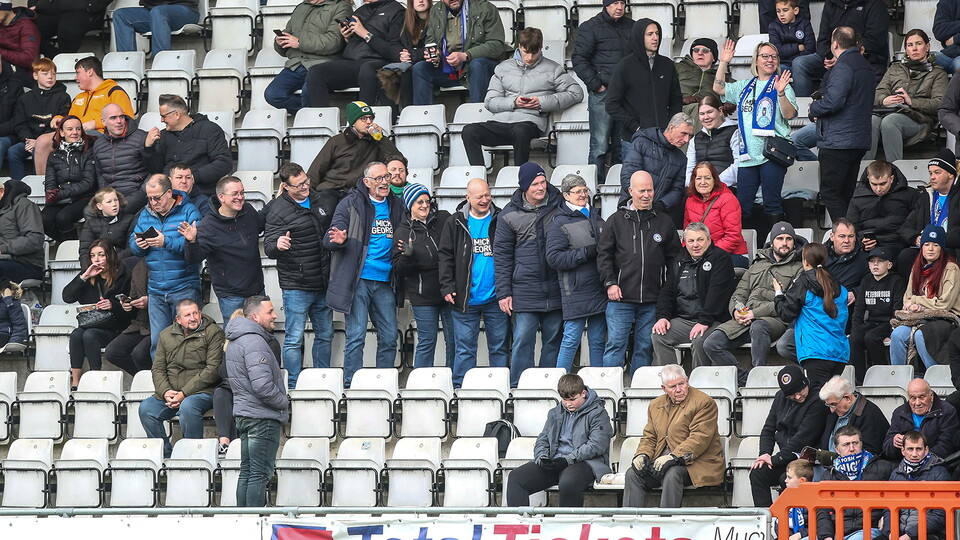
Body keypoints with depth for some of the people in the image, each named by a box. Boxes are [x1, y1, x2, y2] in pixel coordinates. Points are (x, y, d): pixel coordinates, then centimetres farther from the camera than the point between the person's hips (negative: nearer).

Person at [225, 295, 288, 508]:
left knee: (247, 472, 13)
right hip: (263, 418, -10)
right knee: (260, 474, -8)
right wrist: (284, 402, -9)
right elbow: (262, 385, -25)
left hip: (244, 414, 10)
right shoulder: (254, 341, -18)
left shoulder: (235, 341, 16)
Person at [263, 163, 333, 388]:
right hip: (296, 286, -7)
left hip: (322, 284, 7)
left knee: (325, 335, 14)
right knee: (294, 339, -5)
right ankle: (294, 387, 2)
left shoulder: (317, 199, 8)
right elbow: (268, 247, -20)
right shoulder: (278, 210, -13)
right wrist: (278, 245, -39)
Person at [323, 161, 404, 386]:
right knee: (356, 336, -6)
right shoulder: (352, 204, -2)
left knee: (389, 337, 6)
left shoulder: (396, 205, 13)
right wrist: (338, 240, -27)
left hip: (384, 283, 5)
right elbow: (328, 239, -4)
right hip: (358, 280, -5)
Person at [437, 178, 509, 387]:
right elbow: (445, 256, 7)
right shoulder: (455, 223, 5)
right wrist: (447, 287, -3)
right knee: (465, 348, 2)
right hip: (465, 298, -1)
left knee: (499, 347, 6)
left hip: (495, 298, 1)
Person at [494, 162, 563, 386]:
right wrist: (503, 292, -2)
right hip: (525, 289, -2)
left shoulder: (559, 206, 3)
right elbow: (502, 255, 3)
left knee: (554, 340, 7)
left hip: (555, 289, 2)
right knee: (523, 340, -5)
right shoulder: (509, 214, 0)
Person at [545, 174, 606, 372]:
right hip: (576, 292, -6)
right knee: (571, 340, -6)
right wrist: (586, 253, -18)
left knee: (598, 341, 10)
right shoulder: (560, 223, -5)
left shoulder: (596, 217, 16)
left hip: (600, 290, 6)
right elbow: (554, 258, -14)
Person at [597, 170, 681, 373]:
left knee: (645, 347, 5)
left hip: (652, 301, 2)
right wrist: (610, 283, -8)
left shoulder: (664, 222, 11)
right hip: (621, 297, -2)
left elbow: (674, 257, 14)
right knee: (615, 344, -6)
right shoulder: (617, 220, 5)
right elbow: (604, 254, 3)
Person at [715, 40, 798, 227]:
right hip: (748, 155, 5)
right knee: (742, 207, 3)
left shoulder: (781, 85, 3)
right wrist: (723, 63, 6)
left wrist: (781, 93, -25)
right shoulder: (745, 86, 19)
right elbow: (719, 89, 16)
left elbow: (789, 115, -8)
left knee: (772, 207, -5)